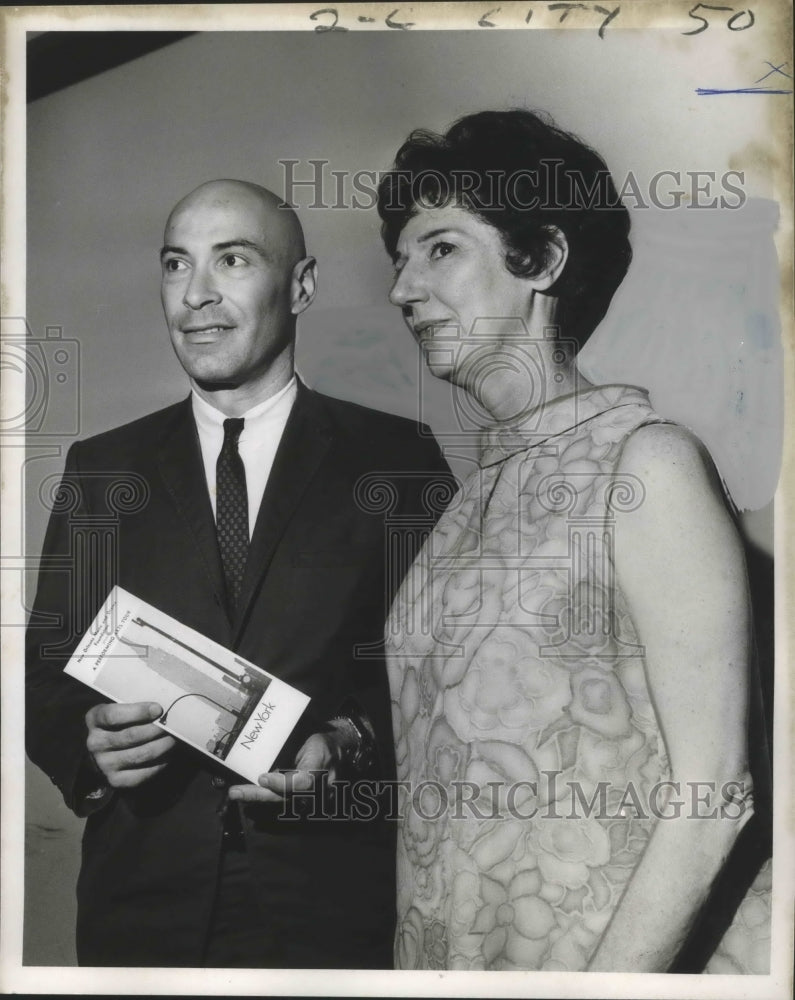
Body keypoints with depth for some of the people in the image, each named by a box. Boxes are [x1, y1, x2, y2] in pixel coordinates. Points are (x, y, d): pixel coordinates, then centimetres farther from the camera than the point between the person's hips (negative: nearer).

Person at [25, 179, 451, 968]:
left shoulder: (396, 457, -2)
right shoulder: (101, 470, 5)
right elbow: (44, 678, 7)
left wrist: (353, 746, -18)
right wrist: (90, 746, -13)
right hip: (143, 905, 3)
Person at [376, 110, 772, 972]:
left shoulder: (645, 462, -12)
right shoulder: (475, 491, 7)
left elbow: (711, 792, -16)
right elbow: (451, 744, 9)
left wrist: (612, 974, -19)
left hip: (626, 951, -6)